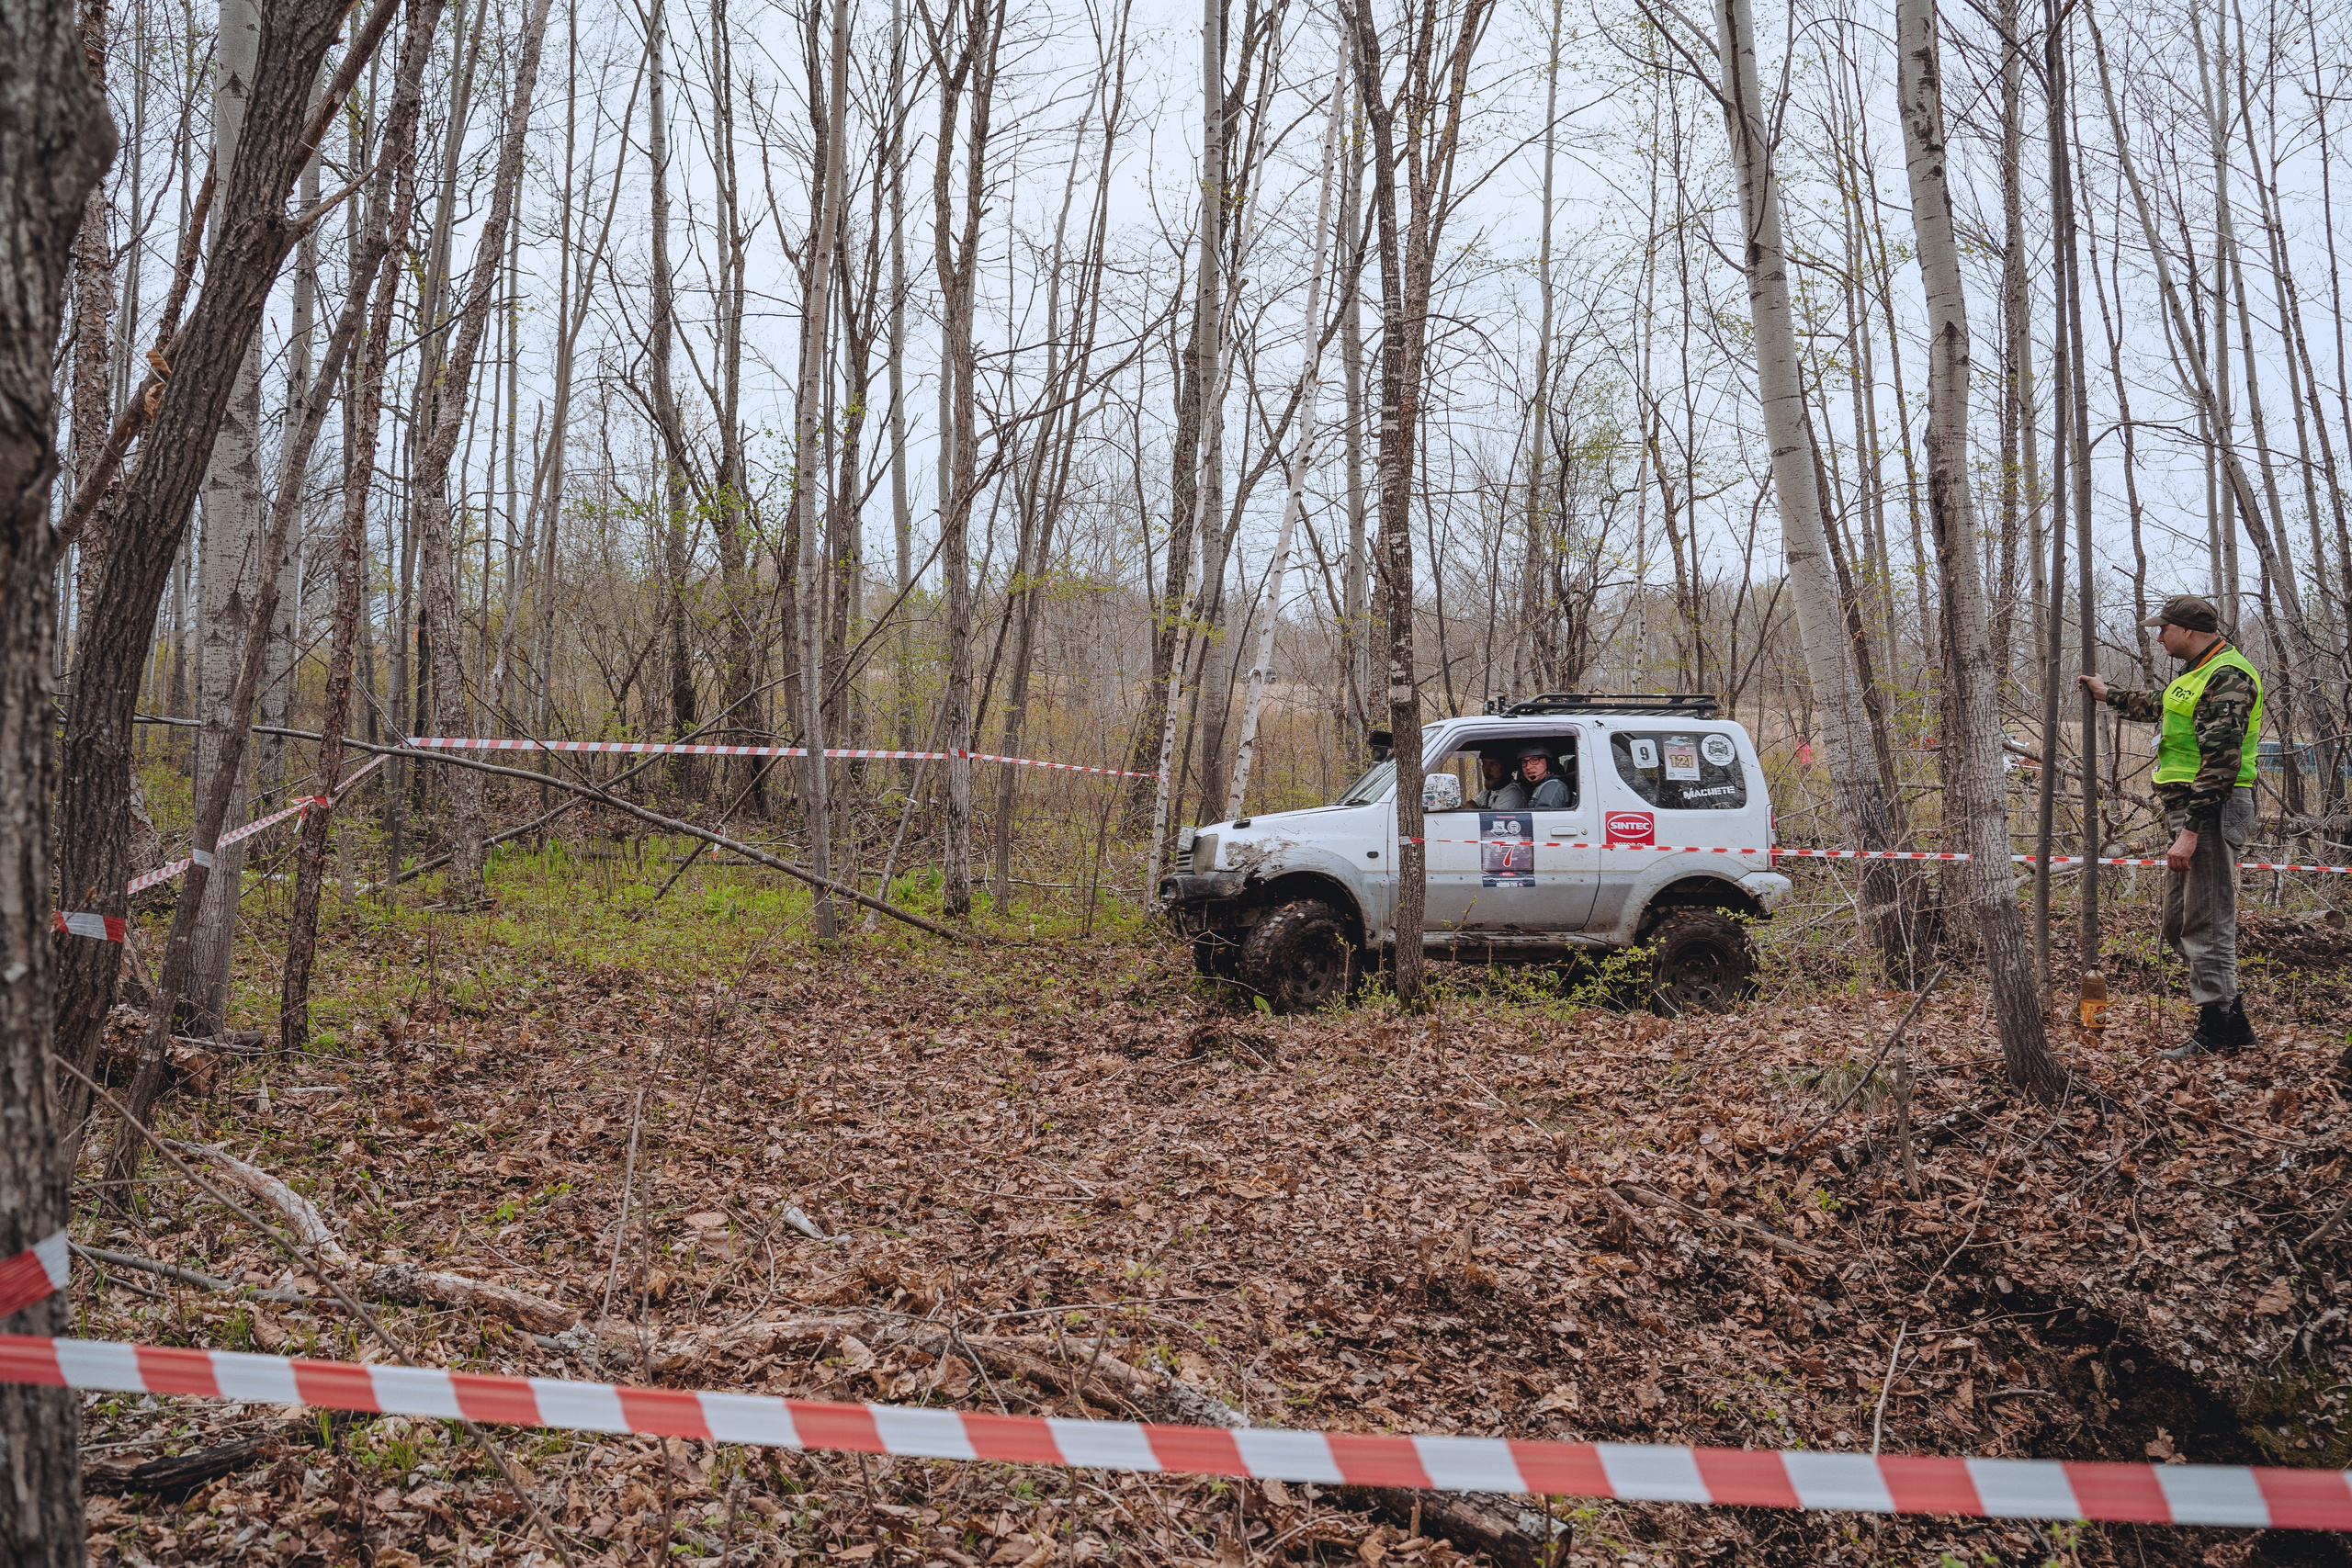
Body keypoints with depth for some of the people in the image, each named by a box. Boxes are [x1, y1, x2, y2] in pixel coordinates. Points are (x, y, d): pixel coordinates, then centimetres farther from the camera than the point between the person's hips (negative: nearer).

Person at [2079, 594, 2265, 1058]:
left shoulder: (2227, 677, -15)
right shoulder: (2197, 674, 18)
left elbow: (2221, 761, -22)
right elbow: (2157, 707, 41)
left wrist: (2190, 830, -25)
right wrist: (2107, 695, 52)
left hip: (2213, 810, -11)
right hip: (2191, 809, 11)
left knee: (2206, 924, -7)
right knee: (2178, 924, 13)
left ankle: (2218, 1032, -1)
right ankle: (2230, 1017, 20)